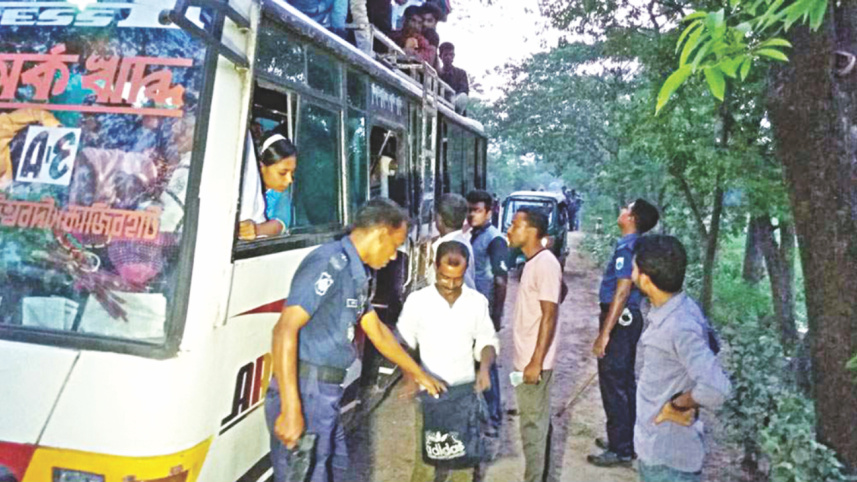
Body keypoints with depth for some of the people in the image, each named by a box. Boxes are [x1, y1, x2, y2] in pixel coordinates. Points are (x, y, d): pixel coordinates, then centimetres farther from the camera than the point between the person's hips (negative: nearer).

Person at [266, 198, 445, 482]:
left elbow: (377, 332, 24)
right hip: (304, 393, -10)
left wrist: (418, 373, 31)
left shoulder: (355, 273, 12)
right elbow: (285, 330, -25)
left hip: (325, 394, 10)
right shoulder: (331, 263, -17)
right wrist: (291, 410, -29)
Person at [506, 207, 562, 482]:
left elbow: (549, 316, -21)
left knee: (533, 426, 0)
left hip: (534, 361, -9)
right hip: (525, 358, 9)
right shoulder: (533, 262, 10)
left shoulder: (545, 264, -18)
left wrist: (536, 362, -21)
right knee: (535, 422, 18)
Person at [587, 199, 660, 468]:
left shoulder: (626, 246, -19)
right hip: (630, 317, 10)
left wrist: (604, 333, -25)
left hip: (619, 320, -10)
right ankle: (627, 440, 29)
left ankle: (621, 451, 7)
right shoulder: (638, 244, 11)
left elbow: (622, 291, -25)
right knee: (625, 382, 18)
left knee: (613, 385, -1)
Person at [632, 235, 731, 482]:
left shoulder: (680, 327, -30)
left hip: (668, 452, -9)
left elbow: (716, 388, -36)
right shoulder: (677, 307, -1)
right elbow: (709, 346, 15)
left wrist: (677, 405, -19)